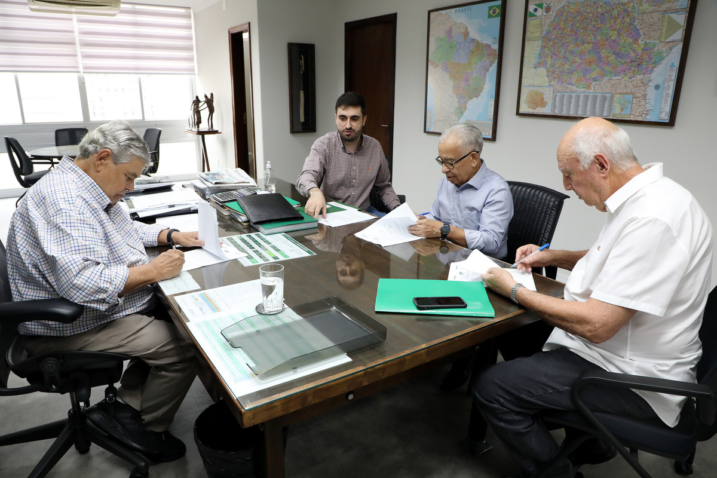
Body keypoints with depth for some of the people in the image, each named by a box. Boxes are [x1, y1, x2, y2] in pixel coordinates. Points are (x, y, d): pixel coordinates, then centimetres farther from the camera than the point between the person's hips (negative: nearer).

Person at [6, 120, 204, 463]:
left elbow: (126, 228, 25)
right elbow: (81, 284, -36)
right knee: (183, 349, -17)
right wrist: (152, 271, -26)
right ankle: (142, 427, 8)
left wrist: (171, 235, 8)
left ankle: (125, 405, 8)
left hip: (106, 304, 11)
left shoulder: (87, 189, 9)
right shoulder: (64, 202, -26)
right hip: (69, 328, -11)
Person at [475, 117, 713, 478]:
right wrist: (555, 257, 9)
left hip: (633, 380, -10)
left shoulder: (652, 219, -29)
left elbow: (596, 325, -29)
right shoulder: (642, 199, 4)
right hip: (611, 346, 10)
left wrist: (514, 291, -18)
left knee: (490, 388, -17)